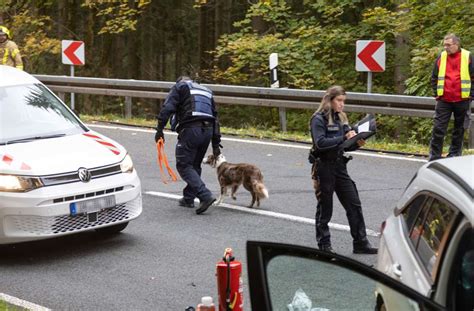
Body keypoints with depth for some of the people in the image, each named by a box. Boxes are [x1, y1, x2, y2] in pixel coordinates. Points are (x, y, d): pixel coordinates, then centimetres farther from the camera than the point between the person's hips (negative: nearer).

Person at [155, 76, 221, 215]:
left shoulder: (180, 87, 12)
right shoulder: (206, 91, 30)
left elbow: (167, 108, -5)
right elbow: (215, 118, 26)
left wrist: (160, 129, -6)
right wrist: (216, 144, 25)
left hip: (190, 129, -6)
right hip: (208, 130, 7)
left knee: (184, 165, -4)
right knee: (195, 165, 19)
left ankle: (205, 196, -18)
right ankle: (188, 198, 24)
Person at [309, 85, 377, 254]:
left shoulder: (341, 119, 11)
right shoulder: (319, 119, -11)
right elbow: (320, 143, -23)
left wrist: (357, 143, -8)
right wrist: (343, 138, -25)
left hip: (339, 166, 7)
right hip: (323, 167, -7)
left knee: (354, 204, 4)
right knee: (324, 208, 4)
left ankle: (360, 243, 10)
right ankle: (324, 245, 15)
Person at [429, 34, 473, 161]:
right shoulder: (441, 57, 5)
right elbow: (434, 78, 12)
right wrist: (437, 93, 4)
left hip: (462, 101, -1)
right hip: (444, 101, 1)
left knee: (459, 130, 8)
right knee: (438, 129, -3)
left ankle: (454, 155, 19)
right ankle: (434, 157, 1)